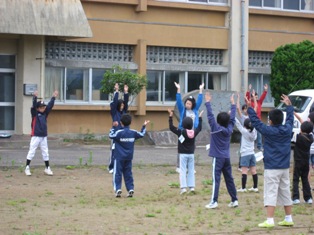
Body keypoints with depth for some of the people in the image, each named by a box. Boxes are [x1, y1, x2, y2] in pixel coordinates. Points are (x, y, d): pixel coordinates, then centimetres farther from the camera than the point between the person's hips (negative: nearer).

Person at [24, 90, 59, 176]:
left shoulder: (45, 113, 8)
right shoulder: (34, 113, -5)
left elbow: (50, 105, 3)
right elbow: (34, 105, -20)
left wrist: (53, 97, -6)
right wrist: (35, 97, -34)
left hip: (44, 137, 5)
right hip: (35, 136, -5)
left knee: (45, 153, 9)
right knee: (31, 152, -2)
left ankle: (47, 168, 17)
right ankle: (27, 168, 4)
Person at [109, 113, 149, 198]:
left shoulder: (119, 132, -14)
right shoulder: (133, 133, 0)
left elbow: (111, 136, -10)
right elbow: (142, 134, 15)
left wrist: (113, 127, -2)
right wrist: (144, 126, 27)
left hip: (119, 157, -4)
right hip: (129, 157, 4)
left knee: (117, 173, -1)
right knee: (128, 173, 11)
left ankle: (118, 189, -12)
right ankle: (131, 189, 4)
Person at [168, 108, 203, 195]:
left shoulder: (181, 132, -14)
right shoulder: (194, 132, -1)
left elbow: (171, 127, -10)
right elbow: (199, 128, 20)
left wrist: (170, 117, -6)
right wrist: (200, 118, 31)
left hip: (183, 154, -4)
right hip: (191, 154, 4)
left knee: (183, 171, -3)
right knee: (191, 170, 11)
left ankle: (183, 187, -10)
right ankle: (191, 186, 10)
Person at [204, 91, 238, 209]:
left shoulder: (216, 128, -10)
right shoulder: (230, 129, 3)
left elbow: (210, 116, -12)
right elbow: (232, 118, 15)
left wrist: (207, 102, -9)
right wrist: (233, 104, 23)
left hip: (218, 158, -5)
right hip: (227, 158, 5)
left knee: (216, 179, -8)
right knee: (229, 179, 11)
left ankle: (214, 202, -12)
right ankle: (234, 200, 13)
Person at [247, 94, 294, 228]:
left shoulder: (268, 131, -13)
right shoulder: (287, 129, 2)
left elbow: (255, 121, -8)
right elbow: (290, 118, 21)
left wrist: (249, 108, 1)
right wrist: (289, 105, 34)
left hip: (271, 168, -6)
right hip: (285, 167, 6)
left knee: (271, 193, -7)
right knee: (285, 193, 14)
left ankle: (270, 221, -13)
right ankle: (288, 219, 19)